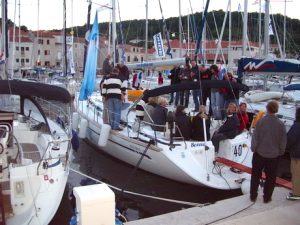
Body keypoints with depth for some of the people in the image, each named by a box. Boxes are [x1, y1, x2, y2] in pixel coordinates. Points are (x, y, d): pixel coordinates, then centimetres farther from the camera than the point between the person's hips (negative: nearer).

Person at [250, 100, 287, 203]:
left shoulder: (261, 121, -16)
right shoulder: (280, 124, -10)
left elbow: (255, 137, -12)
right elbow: (283, 141, -2)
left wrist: (254, 149, 2)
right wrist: (280, 152, 12)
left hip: (259, 153, 0)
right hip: (274, 155, 1)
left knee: (255, 175, 15)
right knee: (270, 177, 15)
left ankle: (253, 196, 23)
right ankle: (267, 197, 24)